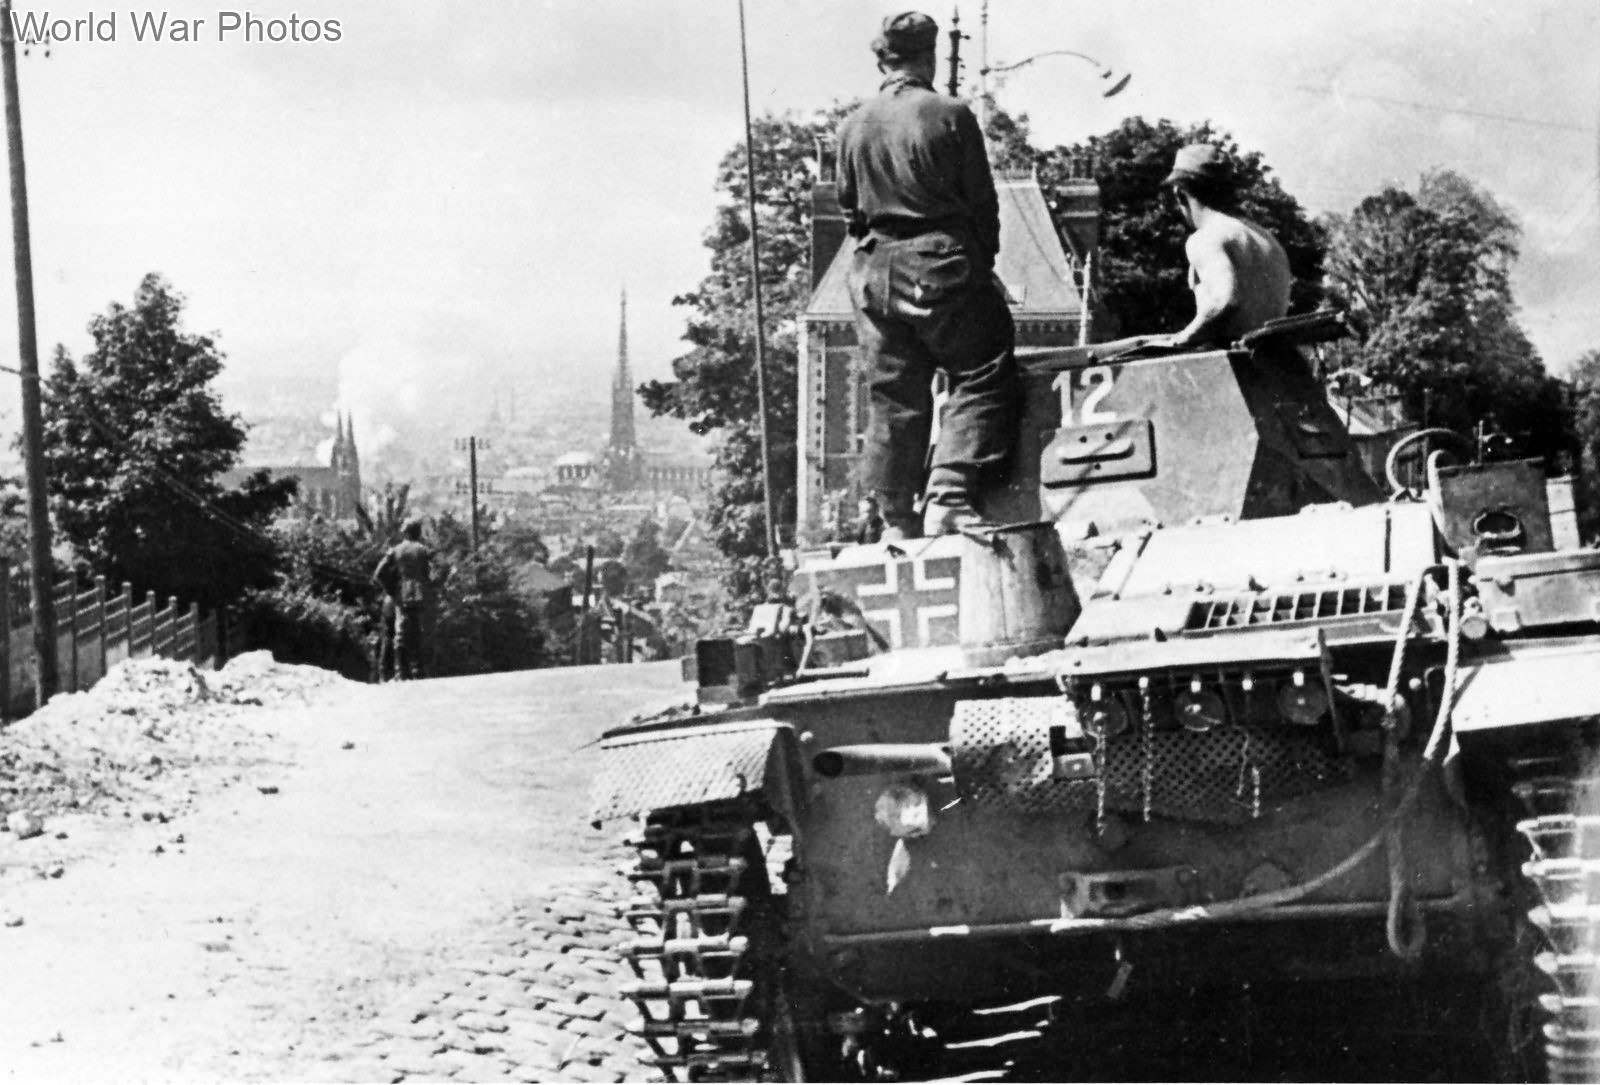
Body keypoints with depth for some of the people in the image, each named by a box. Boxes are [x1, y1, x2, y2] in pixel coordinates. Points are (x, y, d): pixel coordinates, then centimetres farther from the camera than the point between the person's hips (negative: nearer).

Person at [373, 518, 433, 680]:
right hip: (419, 598, -1)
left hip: (401, 598, 1)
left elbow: (378, 574, -1)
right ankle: (416, 672, 2)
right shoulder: (424, 551, 2)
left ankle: (401, 673, -4)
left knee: (401, 635, 2)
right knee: (417, 636, 5)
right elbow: (431, 576, -5)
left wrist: (391, 591, 7)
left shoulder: (395, 551, 5)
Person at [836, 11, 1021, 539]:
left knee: (893, 398, 9)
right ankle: (949, 498, -9)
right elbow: (982, 201, -1)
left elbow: (851, 208, 12)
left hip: (876, 273, 5)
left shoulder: (853, 127, 5)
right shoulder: (950, 116, -7)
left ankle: (897, 520, 11)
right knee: (982, 379, 3)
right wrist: (983, 263, 12)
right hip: (942, 267, -5)